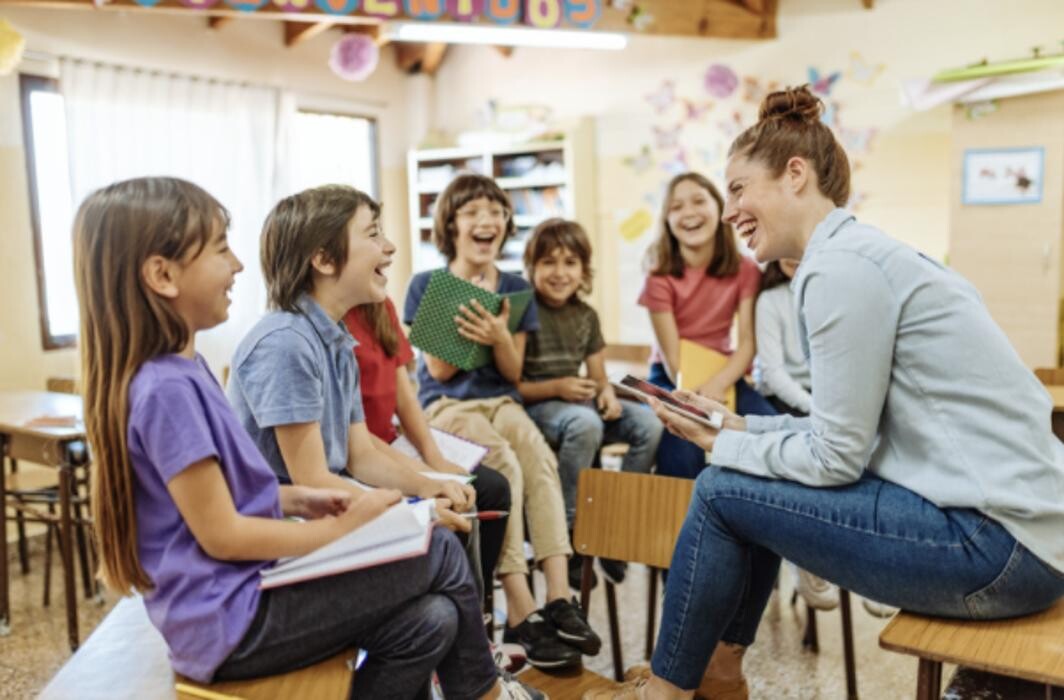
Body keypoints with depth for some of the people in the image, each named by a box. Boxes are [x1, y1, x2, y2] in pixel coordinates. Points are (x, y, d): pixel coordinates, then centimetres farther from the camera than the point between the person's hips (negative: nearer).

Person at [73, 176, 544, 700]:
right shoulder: (166, 389, -22)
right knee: (441, 554, -6)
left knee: (428, 623, -1)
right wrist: (340, 529, -13)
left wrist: (295, 500, 4)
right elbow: (222, 534, -21)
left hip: (243, 595, 9)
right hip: (232, 619, -9)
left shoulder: (179, 371, 8)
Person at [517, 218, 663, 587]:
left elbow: (599, 376, 15)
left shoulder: (586, 315, 11)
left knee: (650, 423, -15)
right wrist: (556, 387, -22)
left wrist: (608, 394, -7)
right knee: (585, 423, -38)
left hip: (578, 402, 6)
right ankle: (567, 530, -22)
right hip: (534, 405, -6)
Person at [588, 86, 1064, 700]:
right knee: (759, 476, 14)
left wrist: (723, 445, -2)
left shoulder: (840, 264, -16)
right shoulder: (862, 252, 13)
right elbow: (853, 428, 14)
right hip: (1009, 515, 10)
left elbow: (836, 456, -16)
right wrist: (739, 426, 10)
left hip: (997, 542, -9)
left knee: (724, 492, -5)